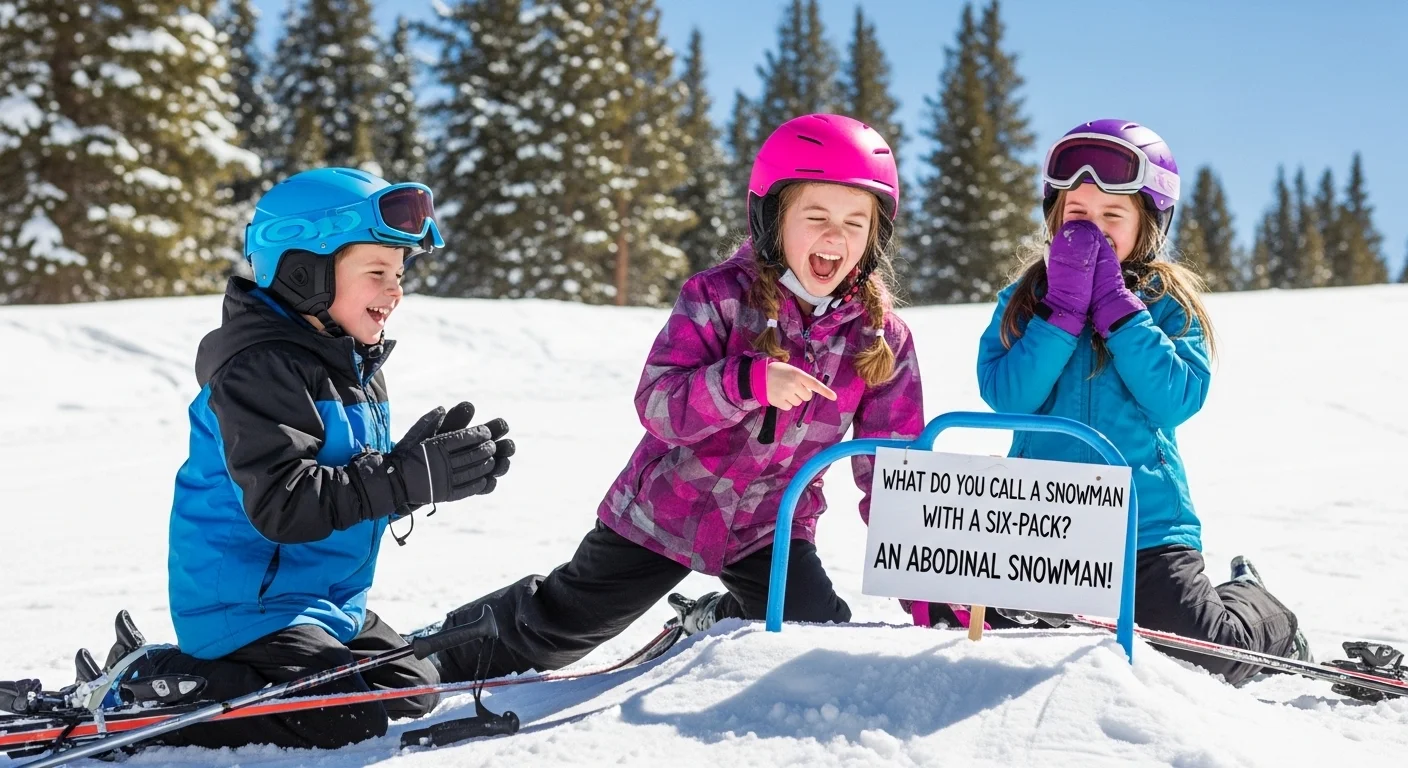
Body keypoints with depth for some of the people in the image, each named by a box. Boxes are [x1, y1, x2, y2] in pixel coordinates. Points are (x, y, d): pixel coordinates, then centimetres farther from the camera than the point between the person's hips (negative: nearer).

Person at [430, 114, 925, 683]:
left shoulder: (883, 340, -9)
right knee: (555, 628, 12)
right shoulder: (718, 297, -16)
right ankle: (444, 656, 41)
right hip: (665, 511, -2)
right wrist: (752, 380, -42)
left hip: (770, 530, 2)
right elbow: (658, 405, -25)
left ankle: (715, 621, 16)